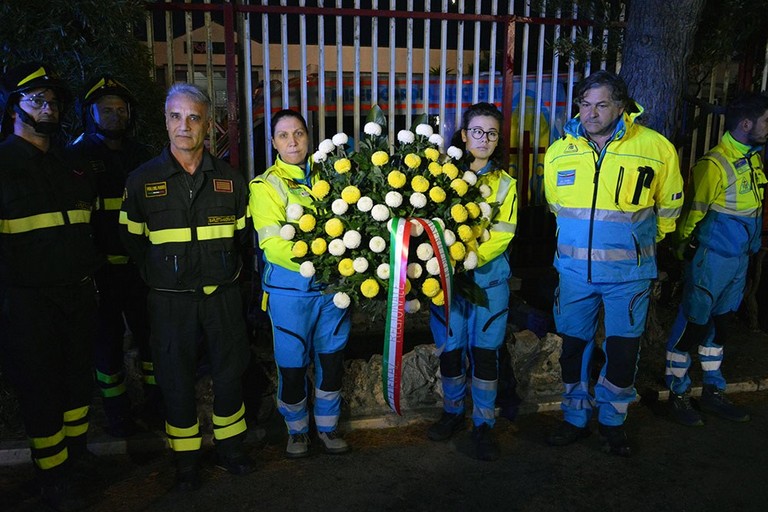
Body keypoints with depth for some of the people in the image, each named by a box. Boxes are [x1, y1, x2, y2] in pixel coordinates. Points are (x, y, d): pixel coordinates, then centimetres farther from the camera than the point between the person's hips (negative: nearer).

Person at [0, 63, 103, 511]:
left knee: (79, 376, 15)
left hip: (79, 293, 6)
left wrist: (92, 270, 17)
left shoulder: (70, 164, 13)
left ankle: (77, 455, 33)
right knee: (40, 385, 6)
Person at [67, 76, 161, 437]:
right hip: (101, 267, -3)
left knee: (149, 330, 11)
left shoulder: (140, 155, 10)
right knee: (108, 336, 8)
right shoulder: (77, 155, -1)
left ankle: (156, 399, 27)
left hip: (141, 263, 3)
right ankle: (116, 408, 23)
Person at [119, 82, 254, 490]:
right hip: (170, 300, -1)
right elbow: (132, 240, 8)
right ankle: (186, 458, 27)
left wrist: (227, 269, 8)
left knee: (229, 372, 10)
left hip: (222, 295, 1)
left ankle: (229, 447, 31)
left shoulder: (230, 179, 3)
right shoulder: (142, 180, 0)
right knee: (177, 379, 8)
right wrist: (160, 275, 6)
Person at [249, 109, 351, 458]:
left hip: (334, 285, 3)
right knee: (292, 364, 7)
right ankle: (297, 430, 31)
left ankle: (327, 427, 32)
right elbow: (272, 244, -14)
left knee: (332, 359, 12)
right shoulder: (266, 185, -2)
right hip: (290, 289, -3)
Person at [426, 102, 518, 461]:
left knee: (485, 351, 1)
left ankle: (483, 425, 16)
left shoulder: (504, 183, 8)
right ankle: (453, 413, 28)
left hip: (489, 278, 0)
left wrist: (470, 258, -19)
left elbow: (502, 235, -3)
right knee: (450, 349, 7)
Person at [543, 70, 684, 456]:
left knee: (622, 351, 7)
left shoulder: (656, 148, -7)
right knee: (574, 346, 12)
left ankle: (612, 421, 30)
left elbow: (669, 208, 7)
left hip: (628, 272, -2)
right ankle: (576, 418, 31)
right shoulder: (559, 152, 0)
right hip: (574, 269, 2)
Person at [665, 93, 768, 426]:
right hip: (712, 258, -8)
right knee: (693, 324, 1)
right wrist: (685, 249, -6)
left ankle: (713, 392, 30)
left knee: (720, 323, 16)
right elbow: (693, 212, -14)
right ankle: (678, 394, 16)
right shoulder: (714, 165, -19)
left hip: (740, 259, 8)